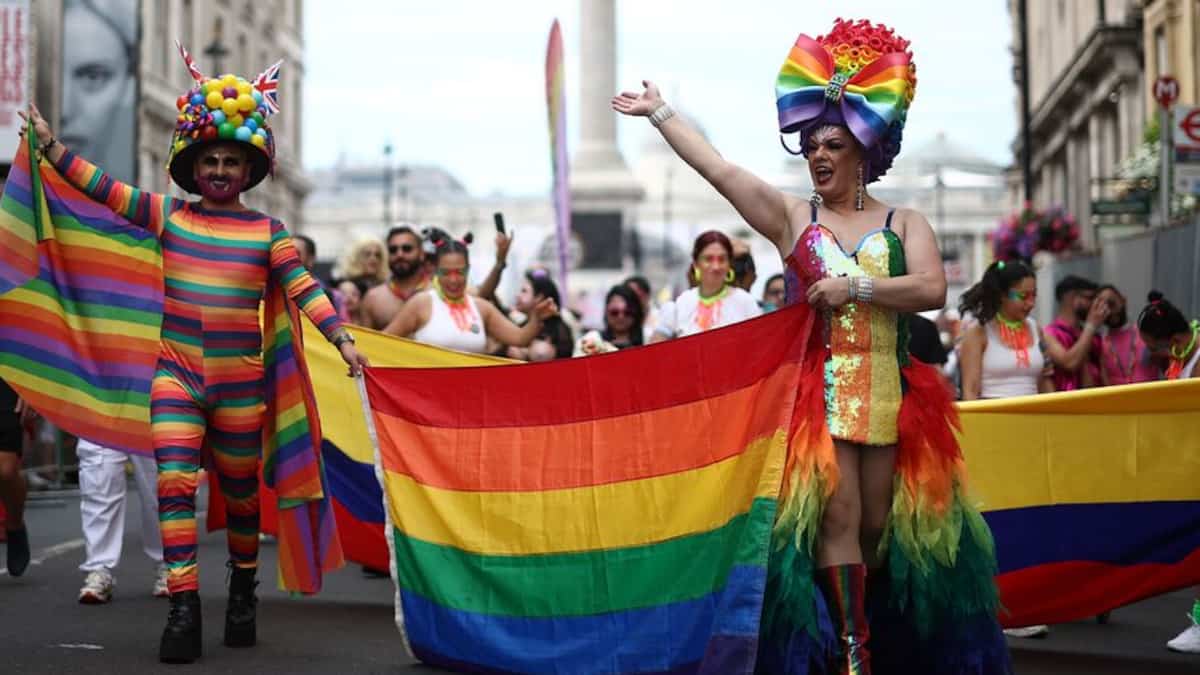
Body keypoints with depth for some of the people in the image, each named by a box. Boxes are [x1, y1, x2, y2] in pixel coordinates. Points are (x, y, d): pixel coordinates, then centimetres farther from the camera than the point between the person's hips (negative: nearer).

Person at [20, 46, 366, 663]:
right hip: (177, 373, 1)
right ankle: (183, 605, -11)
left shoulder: (267, 232, 1)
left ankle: (242, 591, 32)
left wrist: (341, 339, -17)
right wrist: (51, 144, 3)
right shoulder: (167, 216, 5)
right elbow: (103, 188, 6)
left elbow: (303, 288, -6)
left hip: (241, 381, 0)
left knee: (240, 492, 11)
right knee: (174, 482, -14)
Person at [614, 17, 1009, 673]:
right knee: (838, 513, -9)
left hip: (890, 390, 1)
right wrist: (659, 113, 7)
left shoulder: (904, 223, 8)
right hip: (822, 387, -1)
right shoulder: (792, 218, 7)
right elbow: (716, 167, 5)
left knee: (879, 521, 6)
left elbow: (932, 289, -8)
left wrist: (855, 286, -12)